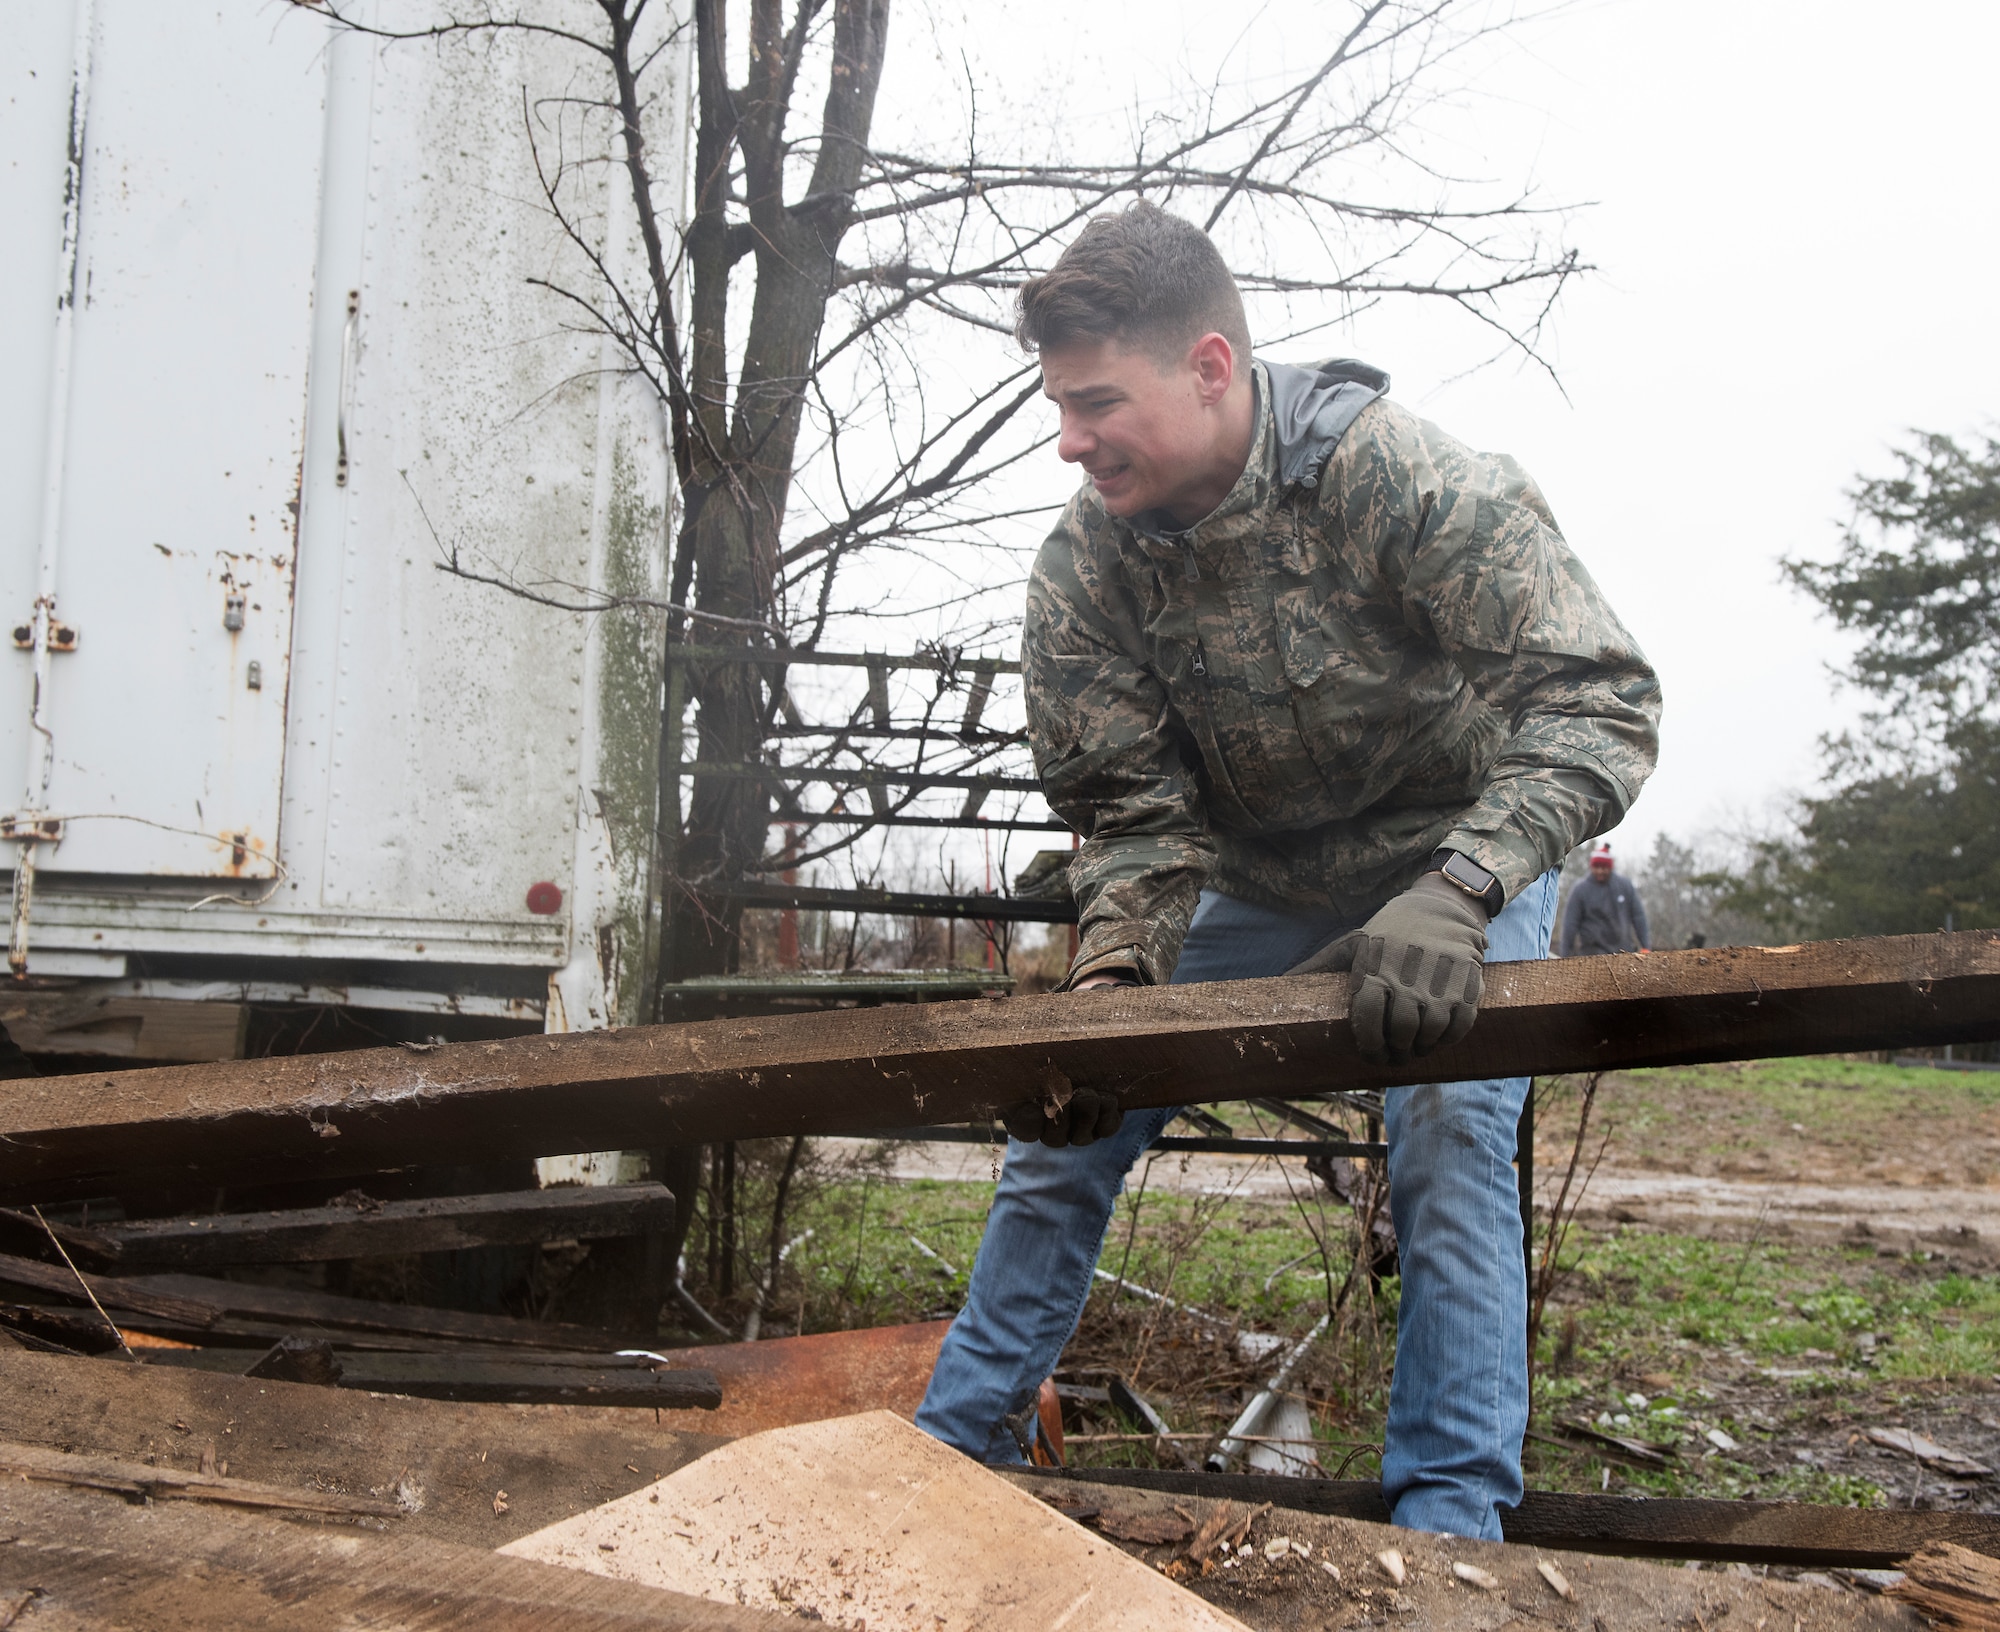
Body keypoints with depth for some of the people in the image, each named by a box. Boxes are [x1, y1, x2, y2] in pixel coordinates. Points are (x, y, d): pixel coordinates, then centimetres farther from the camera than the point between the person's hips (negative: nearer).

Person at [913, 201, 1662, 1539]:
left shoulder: (1401, 478, -32)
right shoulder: (1083, 571, -19)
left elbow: (1600, 702, -36)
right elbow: (1133, 810, -15)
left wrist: (1449, 895, -49)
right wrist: (1111, 979, -34)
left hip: (1459, 861, -3)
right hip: (1258, 882, 4)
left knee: (1449, 1140, -23)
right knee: (1065, 1125, 1)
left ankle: (1453, 1514, -10)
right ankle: (957, 1447, 16)